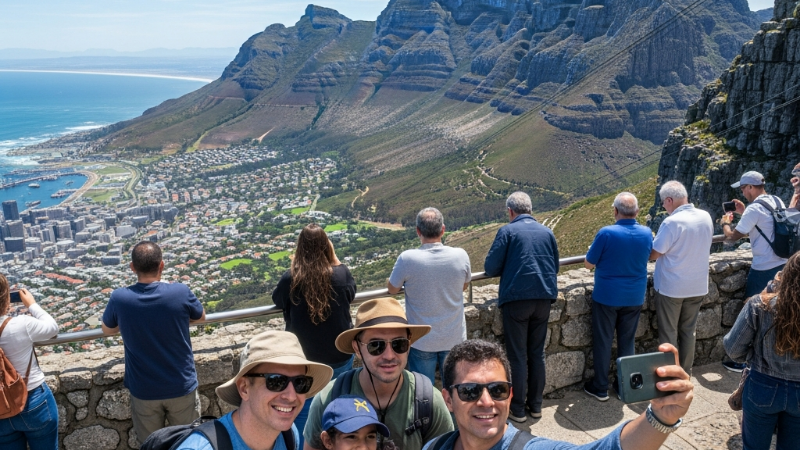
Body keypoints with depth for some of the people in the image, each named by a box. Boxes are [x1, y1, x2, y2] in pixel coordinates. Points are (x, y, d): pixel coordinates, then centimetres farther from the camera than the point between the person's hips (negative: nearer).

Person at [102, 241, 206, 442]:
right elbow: (201, 316, 5)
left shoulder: (119, 298, -14)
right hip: (182, 387, -1)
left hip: (144, 391, 1)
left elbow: (107, 330, 7)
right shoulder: (180, 292, -17)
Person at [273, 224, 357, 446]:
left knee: (303, 413, 17)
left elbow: (277, 299, 4)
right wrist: (334, 259, 2)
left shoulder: (291, 278, -17)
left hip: (304, 358, -1)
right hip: (340, 356, 1)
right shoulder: (341, 273, -15)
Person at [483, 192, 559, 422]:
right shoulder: (547, 232, 8)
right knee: (537, 353, 15)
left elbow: (491, 268, -8)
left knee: (518, 357, 5)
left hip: (516, 299, -4)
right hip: (544, 299, 4)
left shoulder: (507, 231, -6)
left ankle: (517, 409, 13)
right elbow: (555, 267, 15)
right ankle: (535, 405, 24)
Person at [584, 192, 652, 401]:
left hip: (607, 296, -4)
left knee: (603, 342, 7)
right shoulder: (646, 233, -4)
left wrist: (593, 251, 8)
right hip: (634, 297, 4)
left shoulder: (606, 233, -19)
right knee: (627, 342, 15)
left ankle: (600, 388, 16)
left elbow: (589, 264, -11)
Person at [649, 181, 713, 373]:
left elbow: (653, 254, -17)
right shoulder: (706, 217, -1)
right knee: (688, 331, 18)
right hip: (698, 286, 6)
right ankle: (685, 374, 28)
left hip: (671, 287, -6)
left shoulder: (671, 222, -23)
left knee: (668, 334, 8)